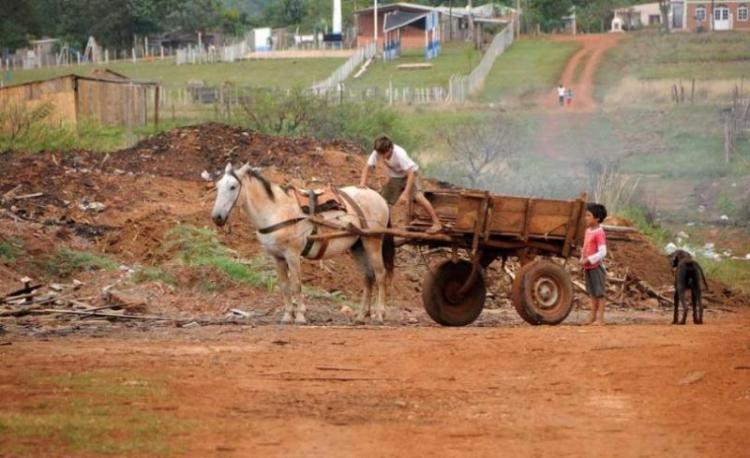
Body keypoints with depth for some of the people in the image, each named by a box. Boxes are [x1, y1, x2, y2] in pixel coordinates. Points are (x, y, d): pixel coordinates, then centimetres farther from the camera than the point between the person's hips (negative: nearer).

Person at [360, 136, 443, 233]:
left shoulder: (399, 154, -37)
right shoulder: (377, 153, -24)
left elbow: (411, 173, -39)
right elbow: (367, 167, -21)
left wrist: (406, 193, -46)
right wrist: (362, 183, -39)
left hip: (409, 174, -5)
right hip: (395, 177, 5)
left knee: (418, 196, -26)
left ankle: (436, 223, -21)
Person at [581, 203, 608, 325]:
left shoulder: (599, 233, -16)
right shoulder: (588, 231, 11)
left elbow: (602, 252, -21)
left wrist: (589, 260, -22)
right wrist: (582, 260, 7)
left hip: (596, 267, -9)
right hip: (588, 268, 9)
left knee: (599, 293, -3)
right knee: (592, 293, 13)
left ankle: (600, 318, 0)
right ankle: (593, 317, 19)